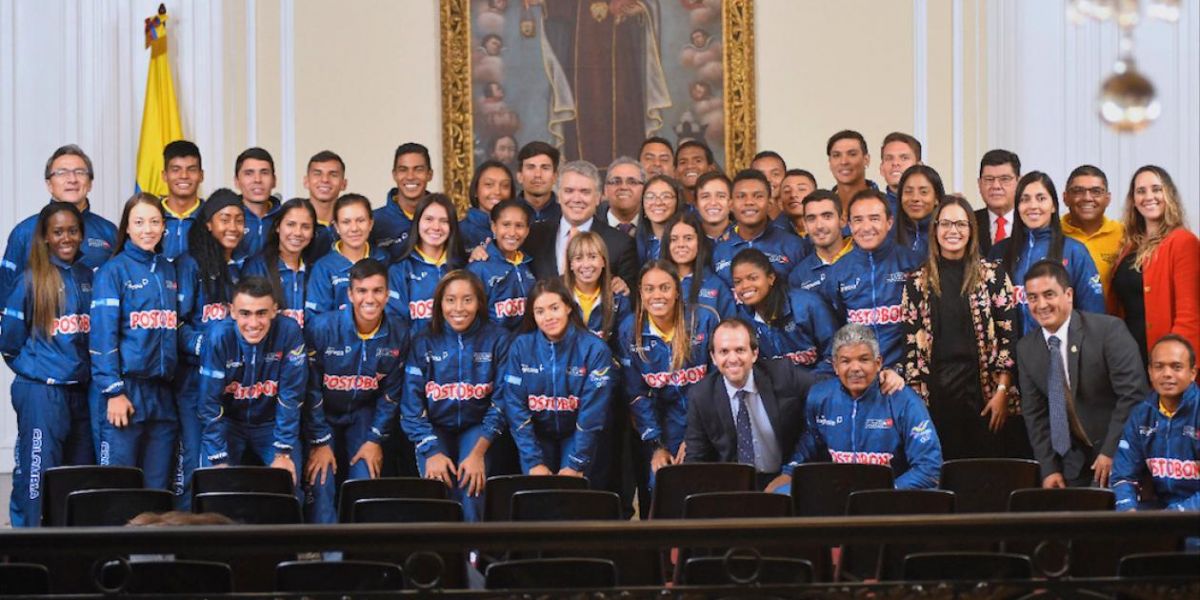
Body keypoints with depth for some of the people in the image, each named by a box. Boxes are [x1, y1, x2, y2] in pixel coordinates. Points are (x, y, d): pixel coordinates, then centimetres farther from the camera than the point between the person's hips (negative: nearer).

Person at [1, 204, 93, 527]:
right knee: (38, 476, -8)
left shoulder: (88, 278, 11)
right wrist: (32, 366, 8)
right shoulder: (32, 279, -3)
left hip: (81, 391, 5)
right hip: (42, 392, -5)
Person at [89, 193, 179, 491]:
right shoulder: (113, 271, -3)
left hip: (162, 392, 5)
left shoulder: (169, 271, 14)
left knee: (157, 488, 6)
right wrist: (113, 392, -15)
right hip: (124, 389, -5)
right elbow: (102, 335, -9)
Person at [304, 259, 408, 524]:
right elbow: (311, 390, -14)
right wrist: (320, 442, -14)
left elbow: (390, 394, 0)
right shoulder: (322, 328, -21)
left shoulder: (398, 336, -10)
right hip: (322, 415, -2)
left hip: (363, 415, 2)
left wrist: (375, 440, -5)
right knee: (321, 484, -16)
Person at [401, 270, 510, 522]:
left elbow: (501, 402, -6)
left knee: (470, 487, -25)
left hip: (476, 428, -1)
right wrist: (431, 452, -20)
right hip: (435, 429, 1)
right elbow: (412, 406, -6)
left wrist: (478, 452, -17)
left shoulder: (497, 340, -5)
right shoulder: (424, 344, -3)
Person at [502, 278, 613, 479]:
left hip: (577, 434, -1)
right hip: (536, 434, 1)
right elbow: (514, 406, -10)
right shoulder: (520, 347, -10)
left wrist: (575, 465, -19)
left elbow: (593, 411, -16)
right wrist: (533, 462, -16)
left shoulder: (594, 349, -16)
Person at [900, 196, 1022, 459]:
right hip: (937, 392, 1)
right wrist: (915, 397, 0)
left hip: (985, 388, -1)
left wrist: (1002, 392, -7)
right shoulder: (918, 282, 7)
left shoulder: (993, 275, 2)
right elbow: (911, 342, 6)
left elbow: (1008, 335, -1)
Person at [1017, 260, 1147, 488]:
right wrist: (1049, 469, -2)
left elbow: (1133, 394, -16)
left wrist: (1111, 451, -17)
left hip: (1117, 454, -4)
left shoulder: (1109, 330, -13)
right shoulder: (1026, 349, 3)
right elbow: (1034, 413, 6)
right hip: (1072, 459, 4)